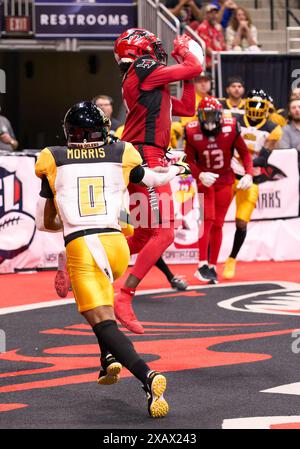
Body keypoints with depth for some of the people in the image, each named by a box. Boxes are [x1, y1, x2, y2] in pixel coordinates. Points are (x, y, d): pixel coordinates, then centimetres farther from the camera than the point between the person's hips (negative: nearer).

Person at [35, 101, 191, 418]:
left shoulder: (54, 161, 8)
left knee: (104, 323, -10)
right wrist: (176, 171, 52)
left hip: (79, 247, -3)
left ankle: (147, 377, -33)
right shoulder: (121, 156, 9)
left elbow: (43, 223, 15)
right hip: (116, 243, 3)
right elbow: (152, 180, 30)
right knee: (101, 296, 35)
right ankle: (110, 359, 22)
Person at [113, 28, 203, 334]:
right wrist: (184, 51, 14)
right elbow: (196, 68, -7)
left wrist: (186, 71, 24)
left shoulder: (150, 85, 23)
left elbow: (187, 108, 26)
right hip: (145, 158, -10)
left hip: (143, 162, 10)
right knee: (163, 234, -14)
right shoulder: (144, 70, -7)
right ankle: (124, 298, -17)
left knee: (143, 235, 16)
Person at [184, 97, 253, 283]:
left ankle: (213, 266, 15)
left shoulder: (231, 129, -16)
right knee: (207, 219, -14)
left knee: (217, 224, 5)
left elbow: (244, 153, -6)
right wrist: (200, 175, -24)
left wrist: (249, 174, -18)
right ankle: (202, 265, -13)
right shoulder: (192, 132, -15)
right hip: (205, 179, -1)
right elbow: (190, 160, -7)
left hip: (225, 180, 1)